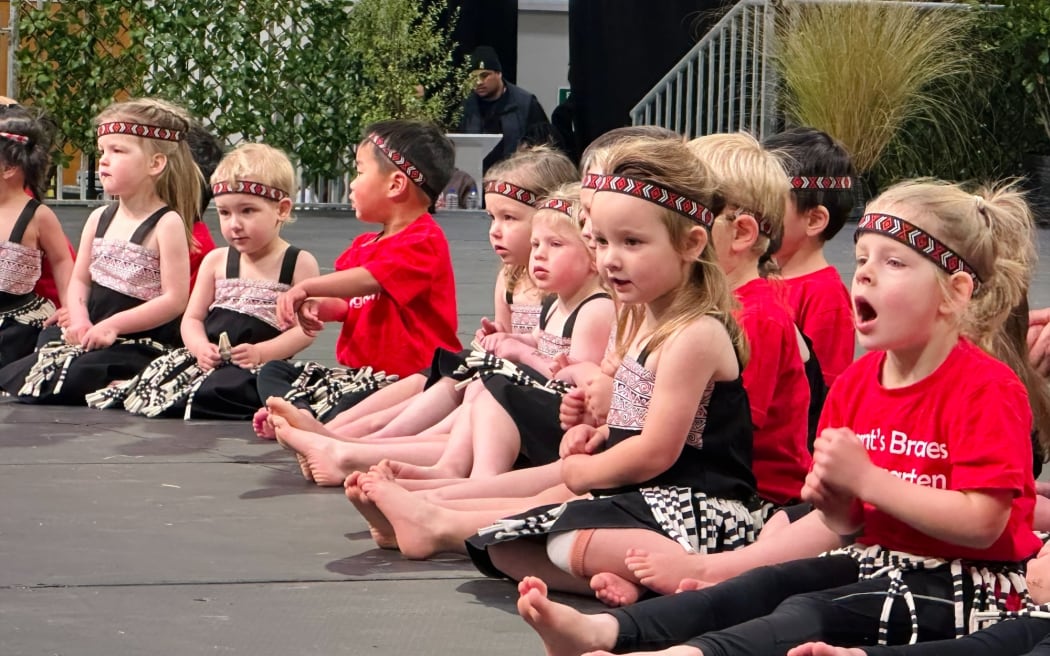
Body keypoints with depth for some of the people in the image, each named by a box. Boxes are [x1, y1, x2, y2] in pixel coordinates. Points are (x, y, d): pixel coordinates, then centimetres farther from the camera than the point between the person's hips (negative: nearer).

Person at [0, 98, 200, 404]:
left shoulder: (167, 223, -10)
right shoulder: (99, 219, 11)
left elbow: (174, 299, -14)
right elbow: (79, 280, 12)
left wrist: (113, 324, -18)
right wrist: (79, 321, -9)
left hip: (141, 345, -8)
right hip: (90, 338, 8)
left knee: (66, 384, -32)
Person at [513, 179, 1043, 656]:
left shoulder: (986, 388, -15)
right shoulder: (856, 382, 10)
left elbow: (981, 523, -24)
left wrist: (866, 479, -22)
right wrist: (832, 501, -10)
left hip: (963, 586, -8)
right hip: (877, 562, 8)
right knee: (763, 585, -13)